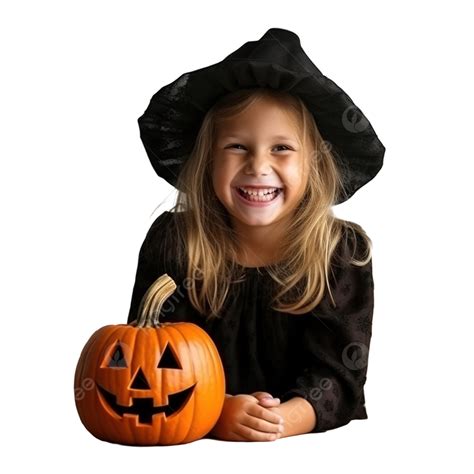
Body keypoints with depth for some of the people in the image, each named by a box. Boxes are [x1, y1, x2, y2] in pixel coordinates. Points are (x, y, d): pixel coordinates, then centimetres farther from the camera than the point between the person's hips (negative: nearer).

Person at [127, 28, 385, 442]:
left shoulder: (343, 252, -2)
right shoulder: (173, 242, -2)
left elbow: (339, 376, -7)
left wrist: (283, 419, -27)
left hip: (316, 447, 1)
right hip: (196, 447, 0)